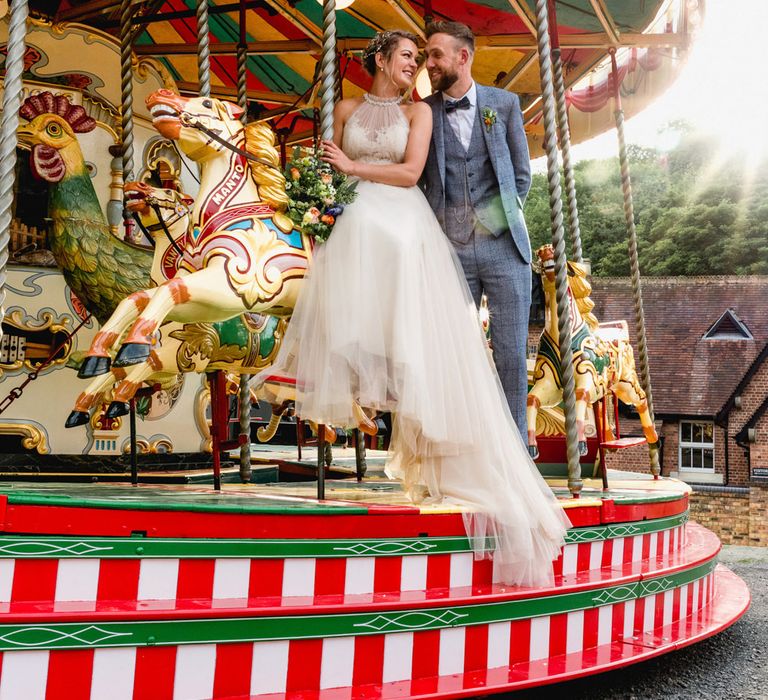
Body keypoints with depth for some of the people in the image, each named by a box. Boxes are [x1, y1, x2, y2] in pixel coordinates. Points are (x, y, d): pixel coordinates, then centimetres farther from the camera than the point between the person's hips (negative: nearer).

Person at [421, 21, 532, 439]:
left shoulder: (504, 103, 8)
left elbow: (522, 174, 11)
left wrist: (501, 216, 1)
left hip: (504, 246, 0)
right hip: (450, 249, 0)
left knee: (511, 354, 1)